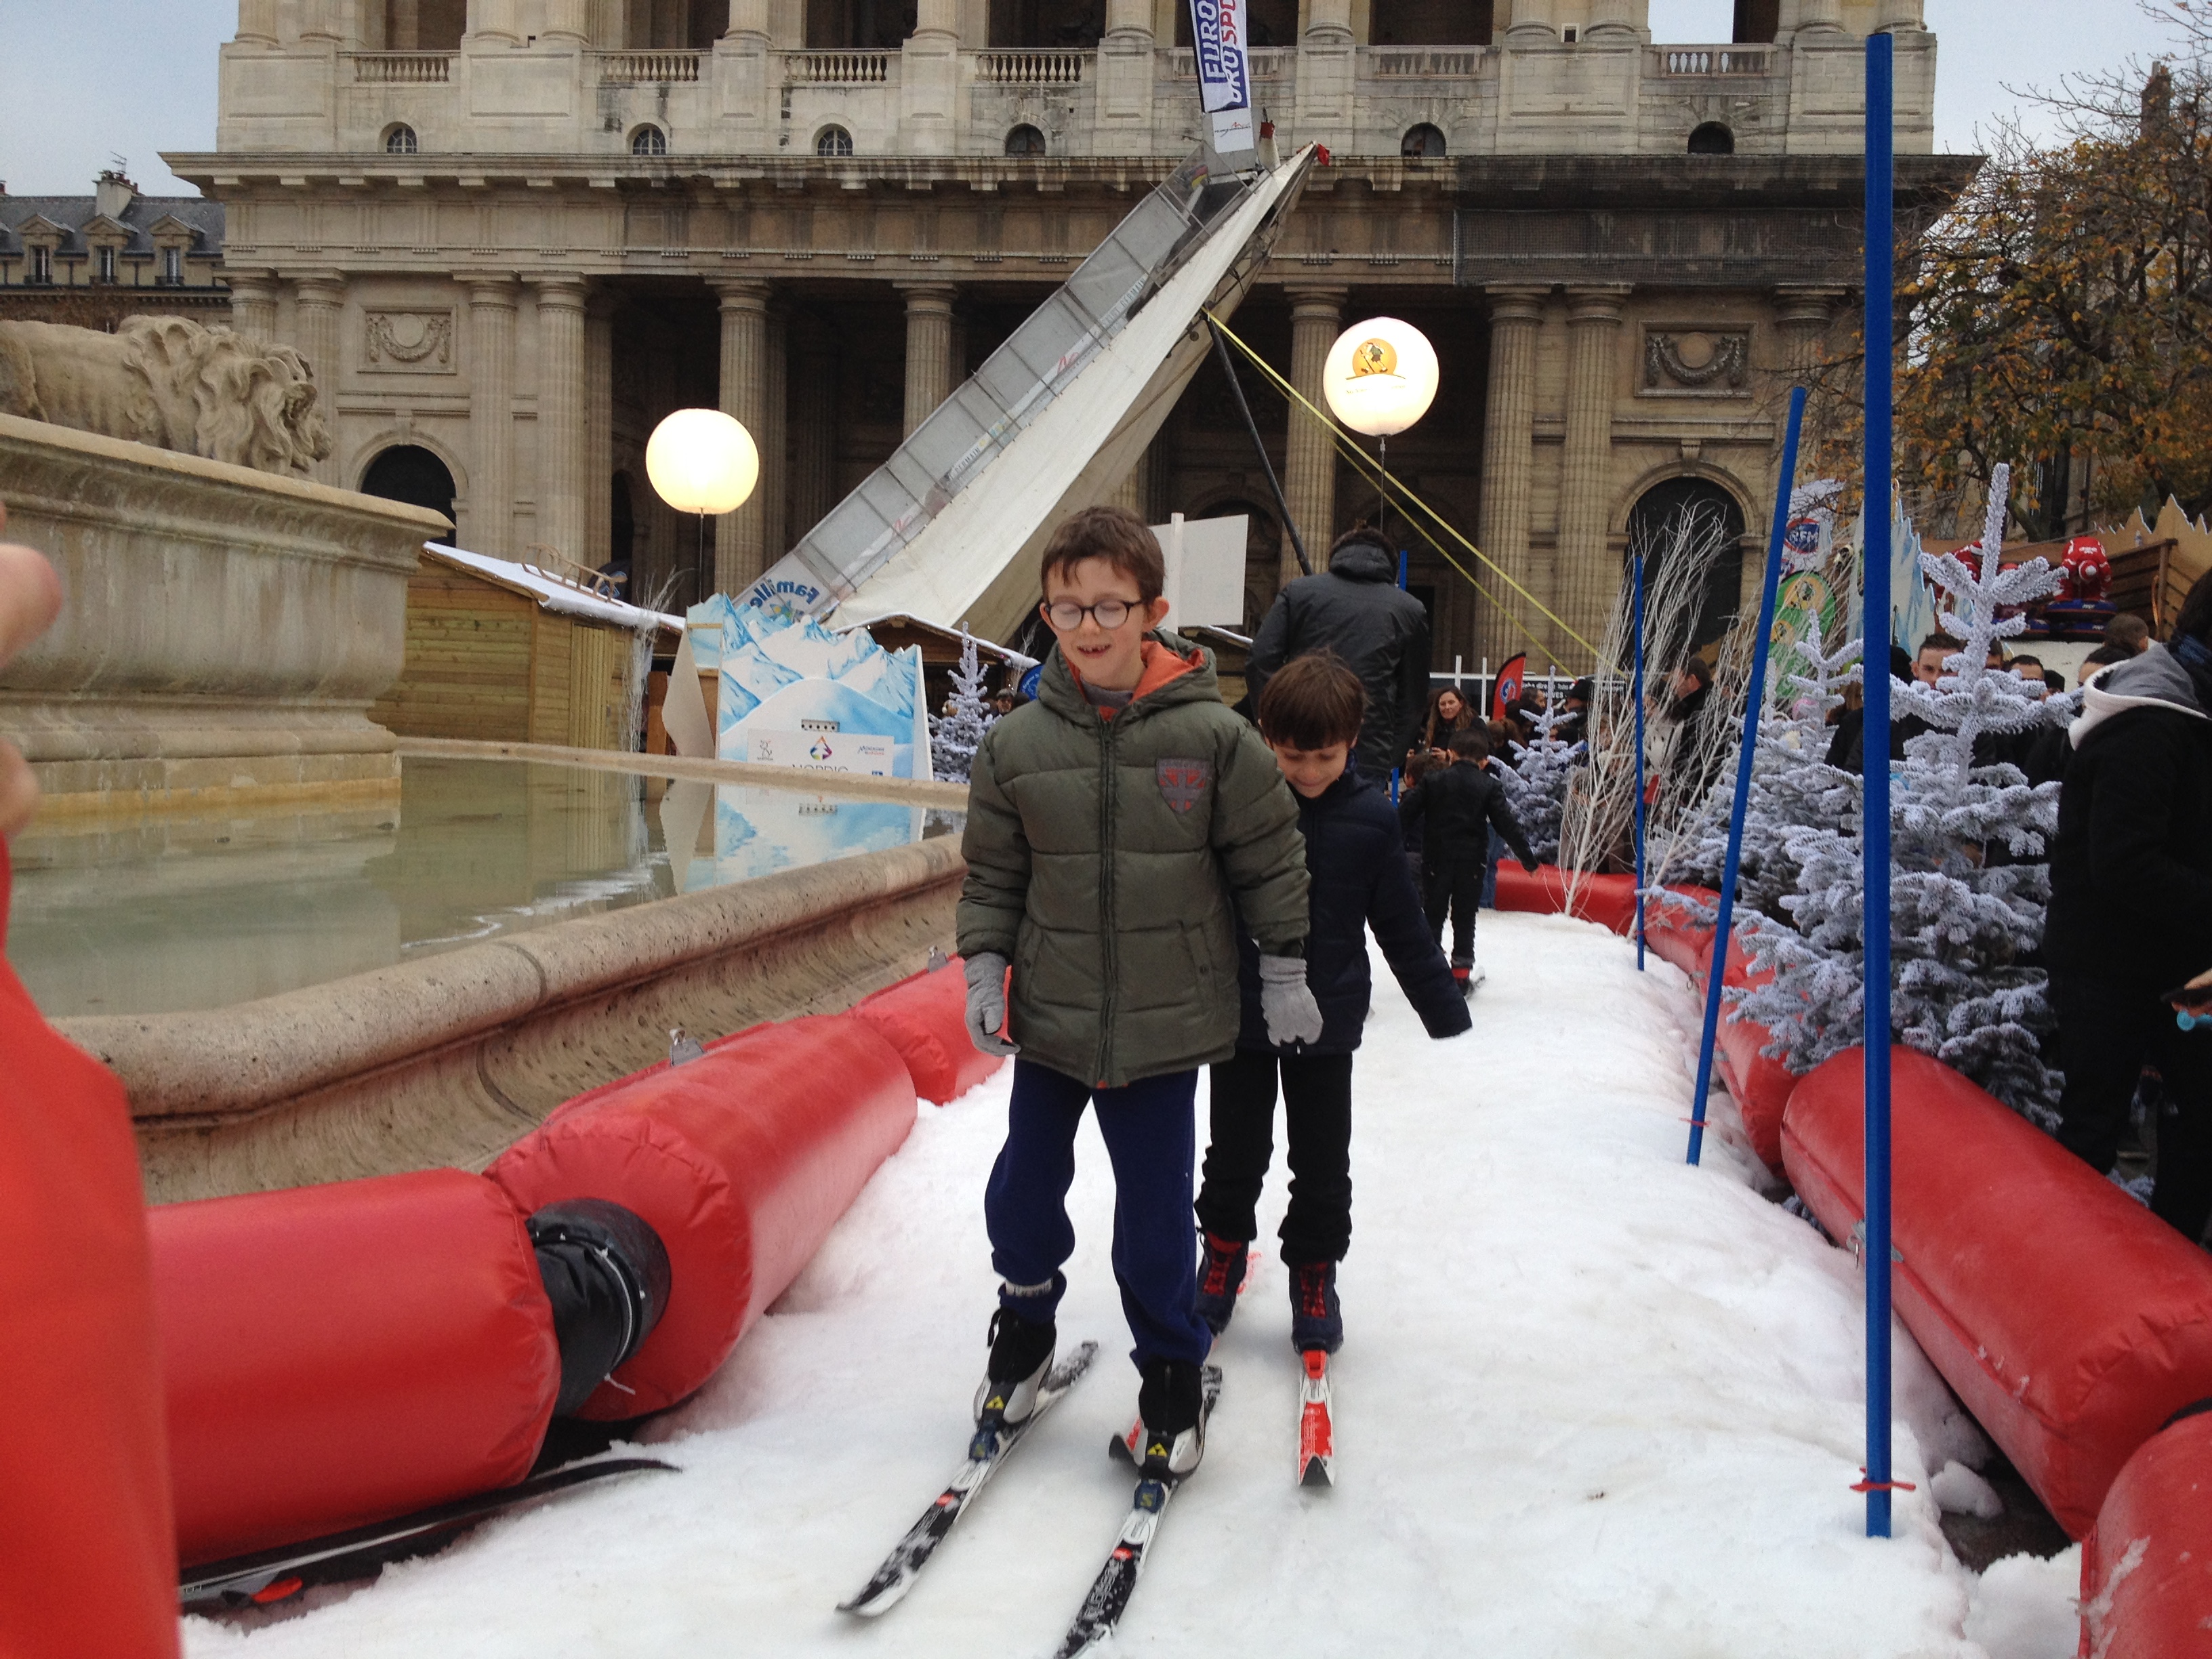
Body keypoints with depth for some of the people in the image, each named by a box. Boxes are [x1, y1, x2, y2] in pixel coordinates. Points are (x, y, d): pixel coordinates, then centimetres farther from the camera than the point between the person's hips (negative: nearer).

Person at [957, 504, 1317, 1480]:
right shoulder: (1017, 745, -4)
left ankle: (1171, 1373, 29)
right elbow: (992, 873, 7)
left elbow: (1270, 861, 0)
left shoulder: (1214, 737, -9)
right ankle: (1025, 1324, 42)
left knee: (1155, 1216, 6)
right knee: (1024, 1192, 13)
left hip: (1166, 1025, -2)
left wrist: (1285, 973, 4)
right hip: (1050, 1018, 2)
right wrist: (985, 970, -1)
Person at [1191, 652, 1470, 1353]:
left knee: (1322, 1163, 11)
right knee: (1236, 1151, 15)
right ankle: (1223, 1250, 37)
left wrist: (1443, 1008, 5)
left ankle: (1314, 1273, 30)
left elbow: (1403, 928, 2)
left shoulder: (1369, 818, -8)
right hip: (1240, 1016, 0)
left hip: (1328, 1025, 1)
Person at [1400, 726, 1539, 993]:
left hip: (1436, 859, 0)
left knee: (1434, 914, 10)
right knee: (1464, 918, 8)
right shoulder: (1490, 787, -1)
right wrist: (1528, 858, 4)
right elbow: (1507, 824, -3)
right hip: (1471, 862, 0)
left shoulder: (1433, 781, 0)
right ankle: (1461, 973, 9)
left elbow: (1407, 814, -1)